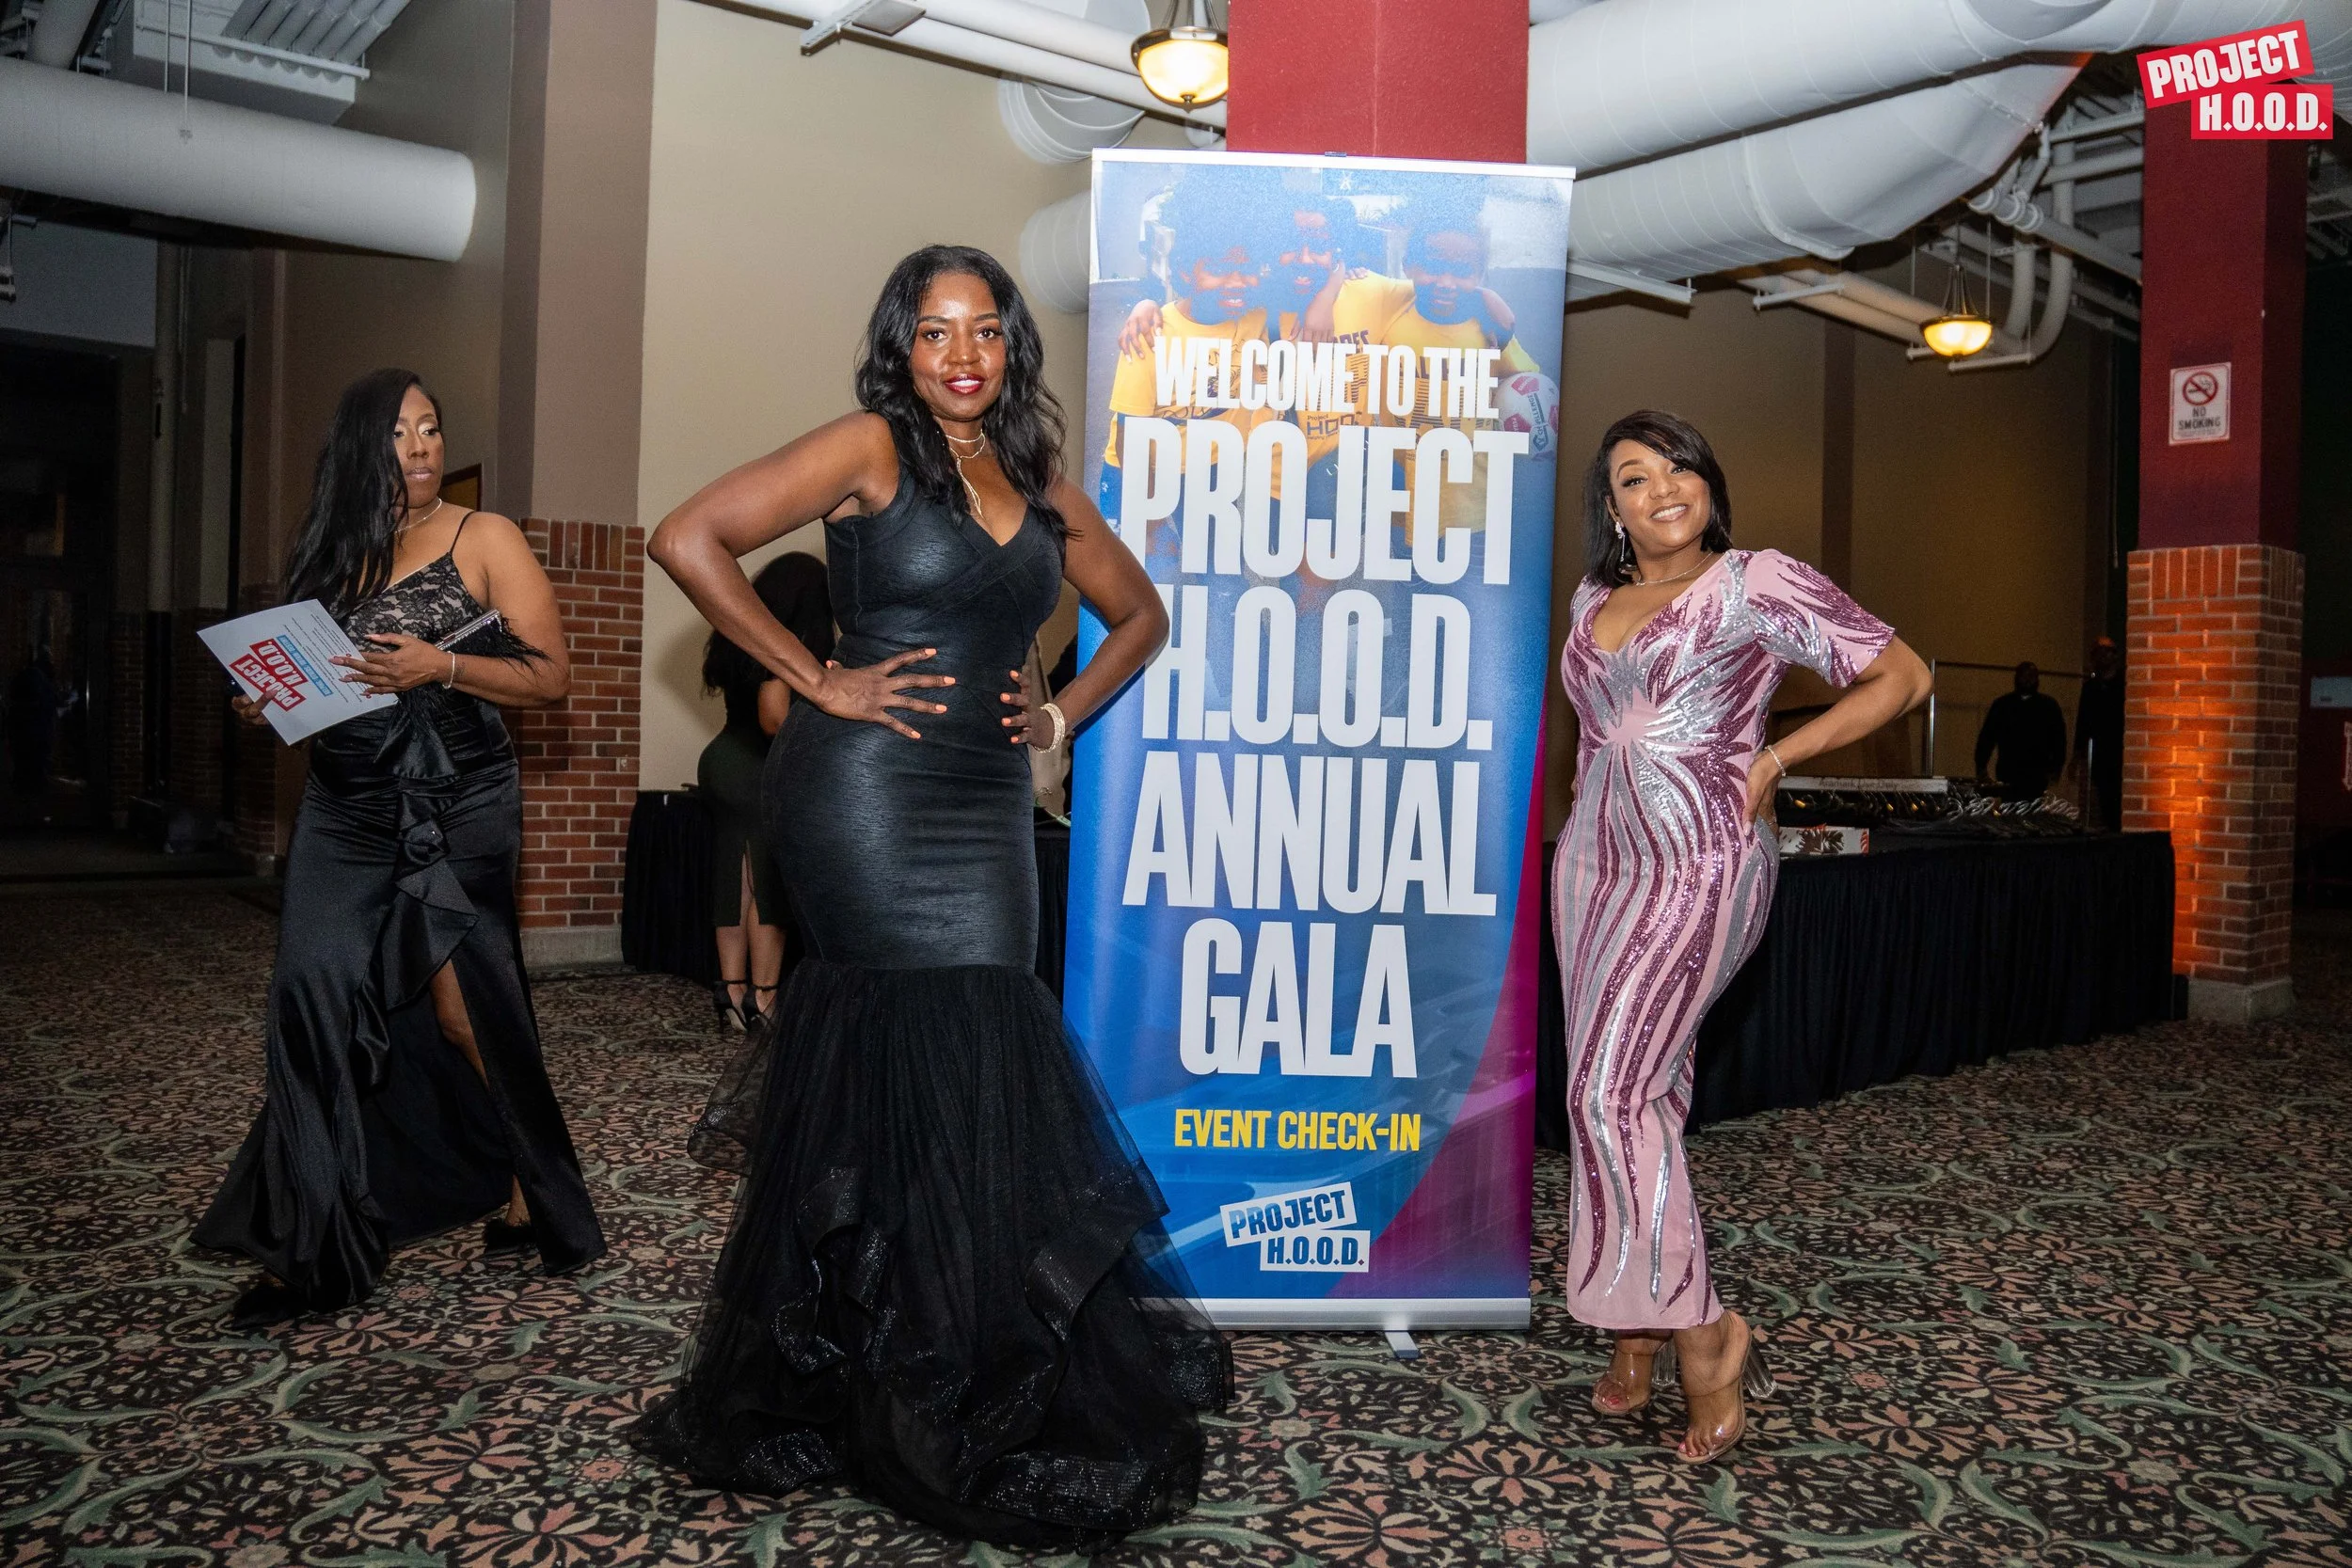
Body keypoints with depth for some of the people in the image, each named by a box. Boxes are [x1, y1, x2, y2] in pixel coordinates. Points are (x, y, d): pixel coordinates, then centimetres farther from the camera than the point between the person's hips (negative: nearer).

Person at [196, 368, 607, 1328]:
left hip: (457, 808, -4)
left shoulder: (484, 539, 1)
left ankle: (531, 1202, 14)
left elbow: (551, 677, -6)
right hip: (345, 811, 4)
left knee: (461, 1009, -5)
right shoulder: (332, 552, 14)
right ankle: (314, 1249, 3)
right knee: (316, 1004, -5)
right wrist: (263, 702, 3)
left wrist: (441, 668, -19)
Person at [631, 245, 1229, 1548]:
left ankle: (799, 1391, 25)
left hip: (986, 806, 6)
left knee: (890, 1082, 9)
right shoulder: (870, 449, -3)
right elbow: (688, 540, -10)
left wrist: (1061, 717, 10)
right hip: (869, 793, -6)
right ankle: (980, 1410, 9)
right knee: (966, 1073, -6)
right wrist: (815, 677, -10)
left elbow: (1139, 615, 25)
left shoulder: (1041, 487, 14)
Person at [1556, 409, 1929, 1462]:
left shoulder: (1758, 584, -4)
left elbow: (1901, 675, -2)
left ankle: (1699, 1335, -2)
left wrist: (1776, 755, -7)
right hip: (1595, 860, 6)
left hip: (1699, 867, -6)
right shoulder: (1592, 601, 14)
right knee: (1640, 1089, 8)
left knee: (1611, 1092, -15)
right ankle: (1636, 1330, 17)